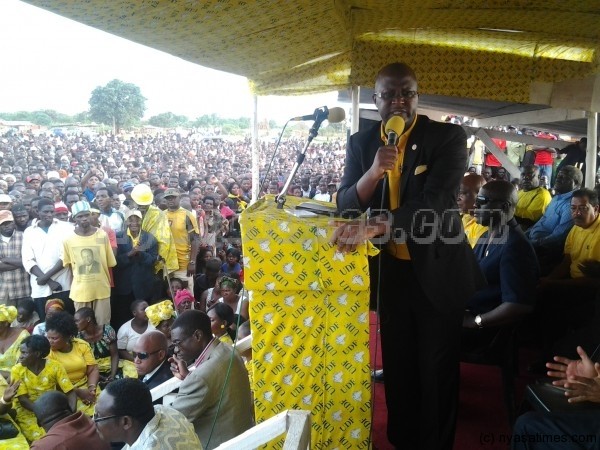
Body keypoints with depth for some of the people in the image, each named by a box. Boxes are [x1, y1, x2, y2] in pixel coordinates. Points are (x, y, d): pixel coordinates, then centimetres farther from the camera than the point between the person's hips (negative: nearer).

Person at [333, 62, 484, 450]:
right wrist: (373, 172, -24)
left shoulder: (448, 137, -10)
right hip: (389, 272, 3)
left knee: (438, 371, 9)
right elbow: (345, 205, -5)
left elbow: (435, 203, -23)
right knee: (397, 367, 15)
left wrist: (374, 226, -35)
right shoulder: (361, 143, 2)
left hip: (437, 271, -3)